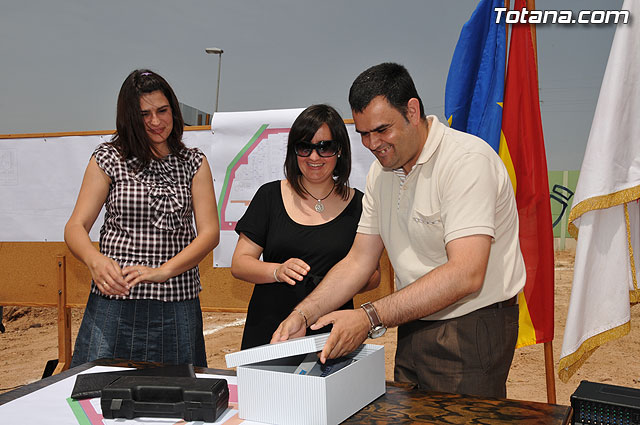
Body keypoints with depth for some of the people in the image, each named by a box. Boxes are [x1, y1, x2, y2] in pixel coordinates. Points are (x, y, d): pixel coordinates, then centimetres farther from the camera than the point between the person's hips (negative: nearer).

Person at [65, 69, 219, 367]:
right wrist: (95, 259, -23)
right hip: (115, 301, -1)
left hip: (178, 307, 1)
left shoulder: (194, 162, 8)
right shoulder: (109, 158, 4)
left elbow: (210, 232, -2)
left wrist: (163, 271, -17)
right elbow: (75, 227, 0)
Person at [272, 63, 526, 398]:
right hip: (413, 327, 7)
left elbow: (465, 274, -29)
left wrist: (369, 318, -32)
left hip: (473, 329, -7)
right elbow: (358, 261, 7)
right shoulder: (381, 172, 7)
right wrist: (302, 315, -7)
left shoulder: (467, 160, -19)